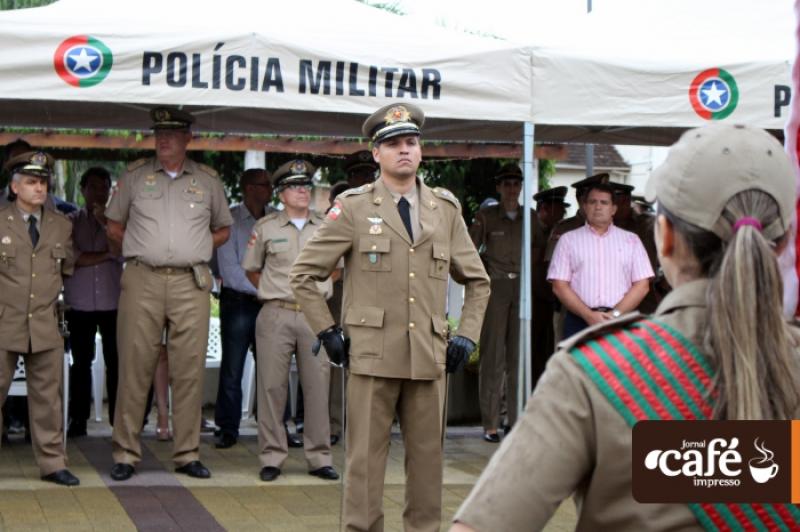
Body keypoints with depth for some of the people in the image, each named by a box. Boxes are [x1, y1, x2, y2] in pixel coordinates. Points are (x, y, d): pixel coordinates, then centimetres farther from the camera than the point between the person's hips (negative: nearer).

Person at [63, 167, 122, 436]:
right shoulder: (71, 221, 7)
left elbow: (120, 250, -6)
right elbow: (72, 257, -5)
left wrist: (104, 222, -10)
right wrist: (106, 255, -5)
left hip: (113, 303, 0)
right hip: (80, 304, 0)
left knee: (115, 362, -2)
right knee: (81, 362, 3)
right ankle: (78, 421, 7)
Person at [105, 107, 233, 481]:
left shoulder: (207, 180, 12)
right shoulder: (135, 176, 10)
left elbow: (223, 229, 22)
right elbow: (114, 226, 17)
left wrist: (195, 250, 9)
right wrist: (143, 249, 6)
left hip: (191, 284, 1)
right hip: (142, 280, -1)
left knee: (190, 368, 0)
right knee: (135, 365, -2)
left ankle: (187, 453, 7)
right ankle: (125, 453, 3)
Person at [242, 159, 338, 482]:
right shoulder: (266, 227, 4)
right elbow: (251, 269, 14)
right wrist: (271, 291, 7)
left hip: (314, 314, 2)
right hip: (276, 315, -2)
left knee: (317, 386, 2)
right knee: (272, 385, 0)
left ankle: (319, 458, 10)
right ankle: (272, 458, 8)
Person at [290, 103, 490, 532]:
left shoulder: (446, 210, 11)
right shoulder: (353, 208, 2)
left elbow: (477, 280, 20)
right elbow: (304, 274, 4)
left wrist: (467, 334, 9)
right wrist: (327, 331, 0)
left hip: (430, 358, 3)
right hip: (372, 355, -3)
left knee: (428, 457, 8)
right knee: (365, 459, 0)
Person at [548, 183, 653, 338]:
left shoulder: (631, 240, 13)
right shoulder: (568, 240, 10)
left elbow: (642, 285, 5)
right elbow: (559, 286, 2)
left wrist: (615, 314, -8)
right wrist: (588, 315, -9)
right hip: (579, 321, 0)